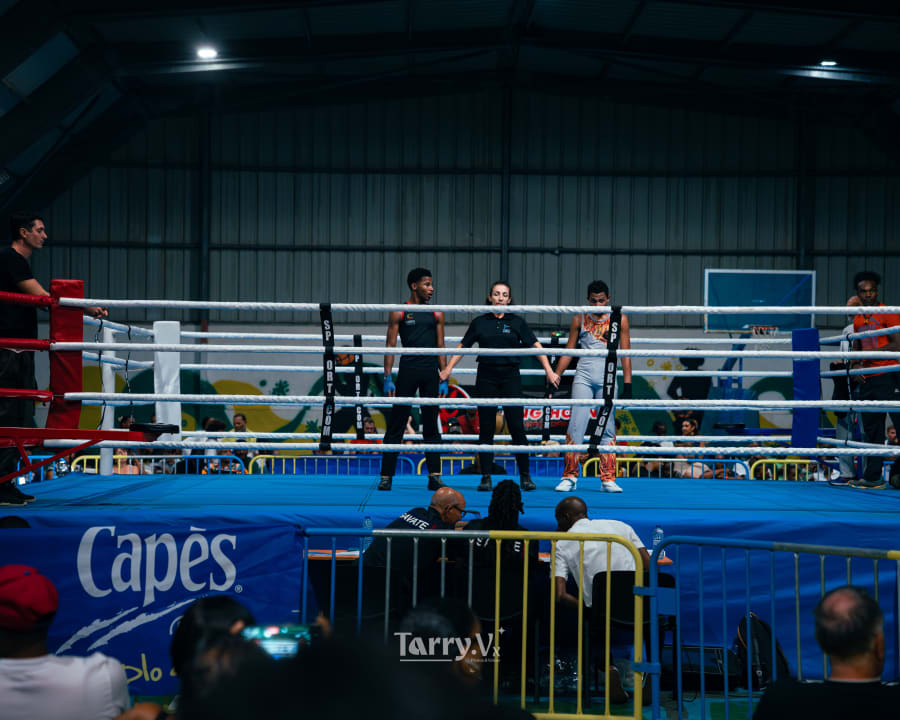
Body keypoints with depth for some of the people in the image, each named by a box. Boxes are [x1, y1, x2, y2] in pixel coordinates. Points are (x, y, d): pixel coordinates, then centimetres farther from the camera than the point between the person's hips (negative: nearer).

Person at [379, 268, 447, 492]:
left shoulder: (436, 314, 11)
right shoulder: (399, 313, 2)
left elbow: (440, 347, 12)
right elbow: (390, 345, 0)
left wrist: (444, 379, 5)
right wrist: (388, 377, -7)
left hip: (430, 373, 3)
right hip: (408, 371, -3)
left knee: (431, 425, 5)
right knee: (396, 424, -1)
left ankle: (434, 476, 8)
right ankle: (386, 475, 3)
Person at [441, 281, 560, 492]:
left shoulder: (517, 322, 6)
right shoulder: (479, 323, 8)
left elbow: (536, 346, 5)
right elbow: (462, 347, 12)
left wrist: (549, 371, -2)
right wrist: (447, 370, 4)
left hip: (510, 377, -1)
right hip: (486, 378, 1)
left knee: (517, 426, -5)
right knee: (486, 428, 1)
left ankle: (525, 476, 4)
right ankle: (486, 477, 7)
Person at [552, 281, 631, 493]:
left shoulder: (619, 320, 6)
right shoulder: (580, 320, 10)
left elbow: (625, 353, 5)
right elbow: (568, 352, 14)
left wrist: (627, 384, -2)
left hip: (607, 377, -1)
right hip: (583, 376, 1)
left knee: (607, 427, 0)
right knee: (576, 424, -7)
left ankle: (608, 479, 4)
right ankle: (570, 476, -3)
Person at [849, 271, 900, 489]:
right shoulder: (858, 320, 17)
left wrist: (871, 354, -10)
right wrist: (856, 366, 5)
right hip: (867, 381, 7)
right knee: (872, 430, 9)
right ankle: (872, 477, 12)